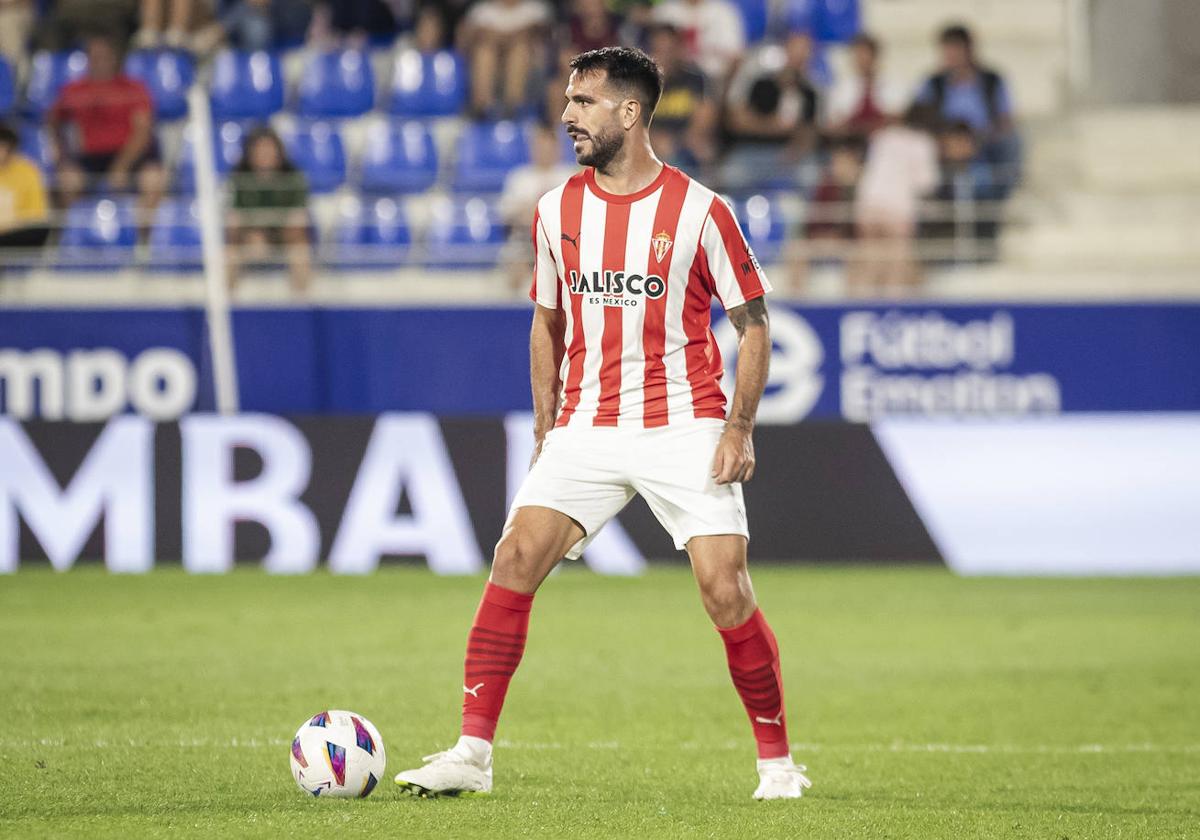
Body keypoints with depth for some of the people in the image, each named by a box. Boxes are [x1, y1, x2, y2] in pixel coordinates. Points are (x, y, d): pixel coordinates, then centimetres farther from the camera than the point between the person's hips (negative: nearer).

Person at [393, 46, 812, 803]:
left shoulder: (698, 210, -6)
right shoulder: (557, 211, 6)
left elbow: (753, 321, 1)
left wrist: (740, 428, -8)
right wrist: (545, 427, 10)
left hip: (684, 427, -3)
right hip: (586, 429, 3)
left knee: (725, 589, -10)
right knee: (515, 557, -13)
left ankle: (778, 763, 7)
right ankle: (472, 754, -11)